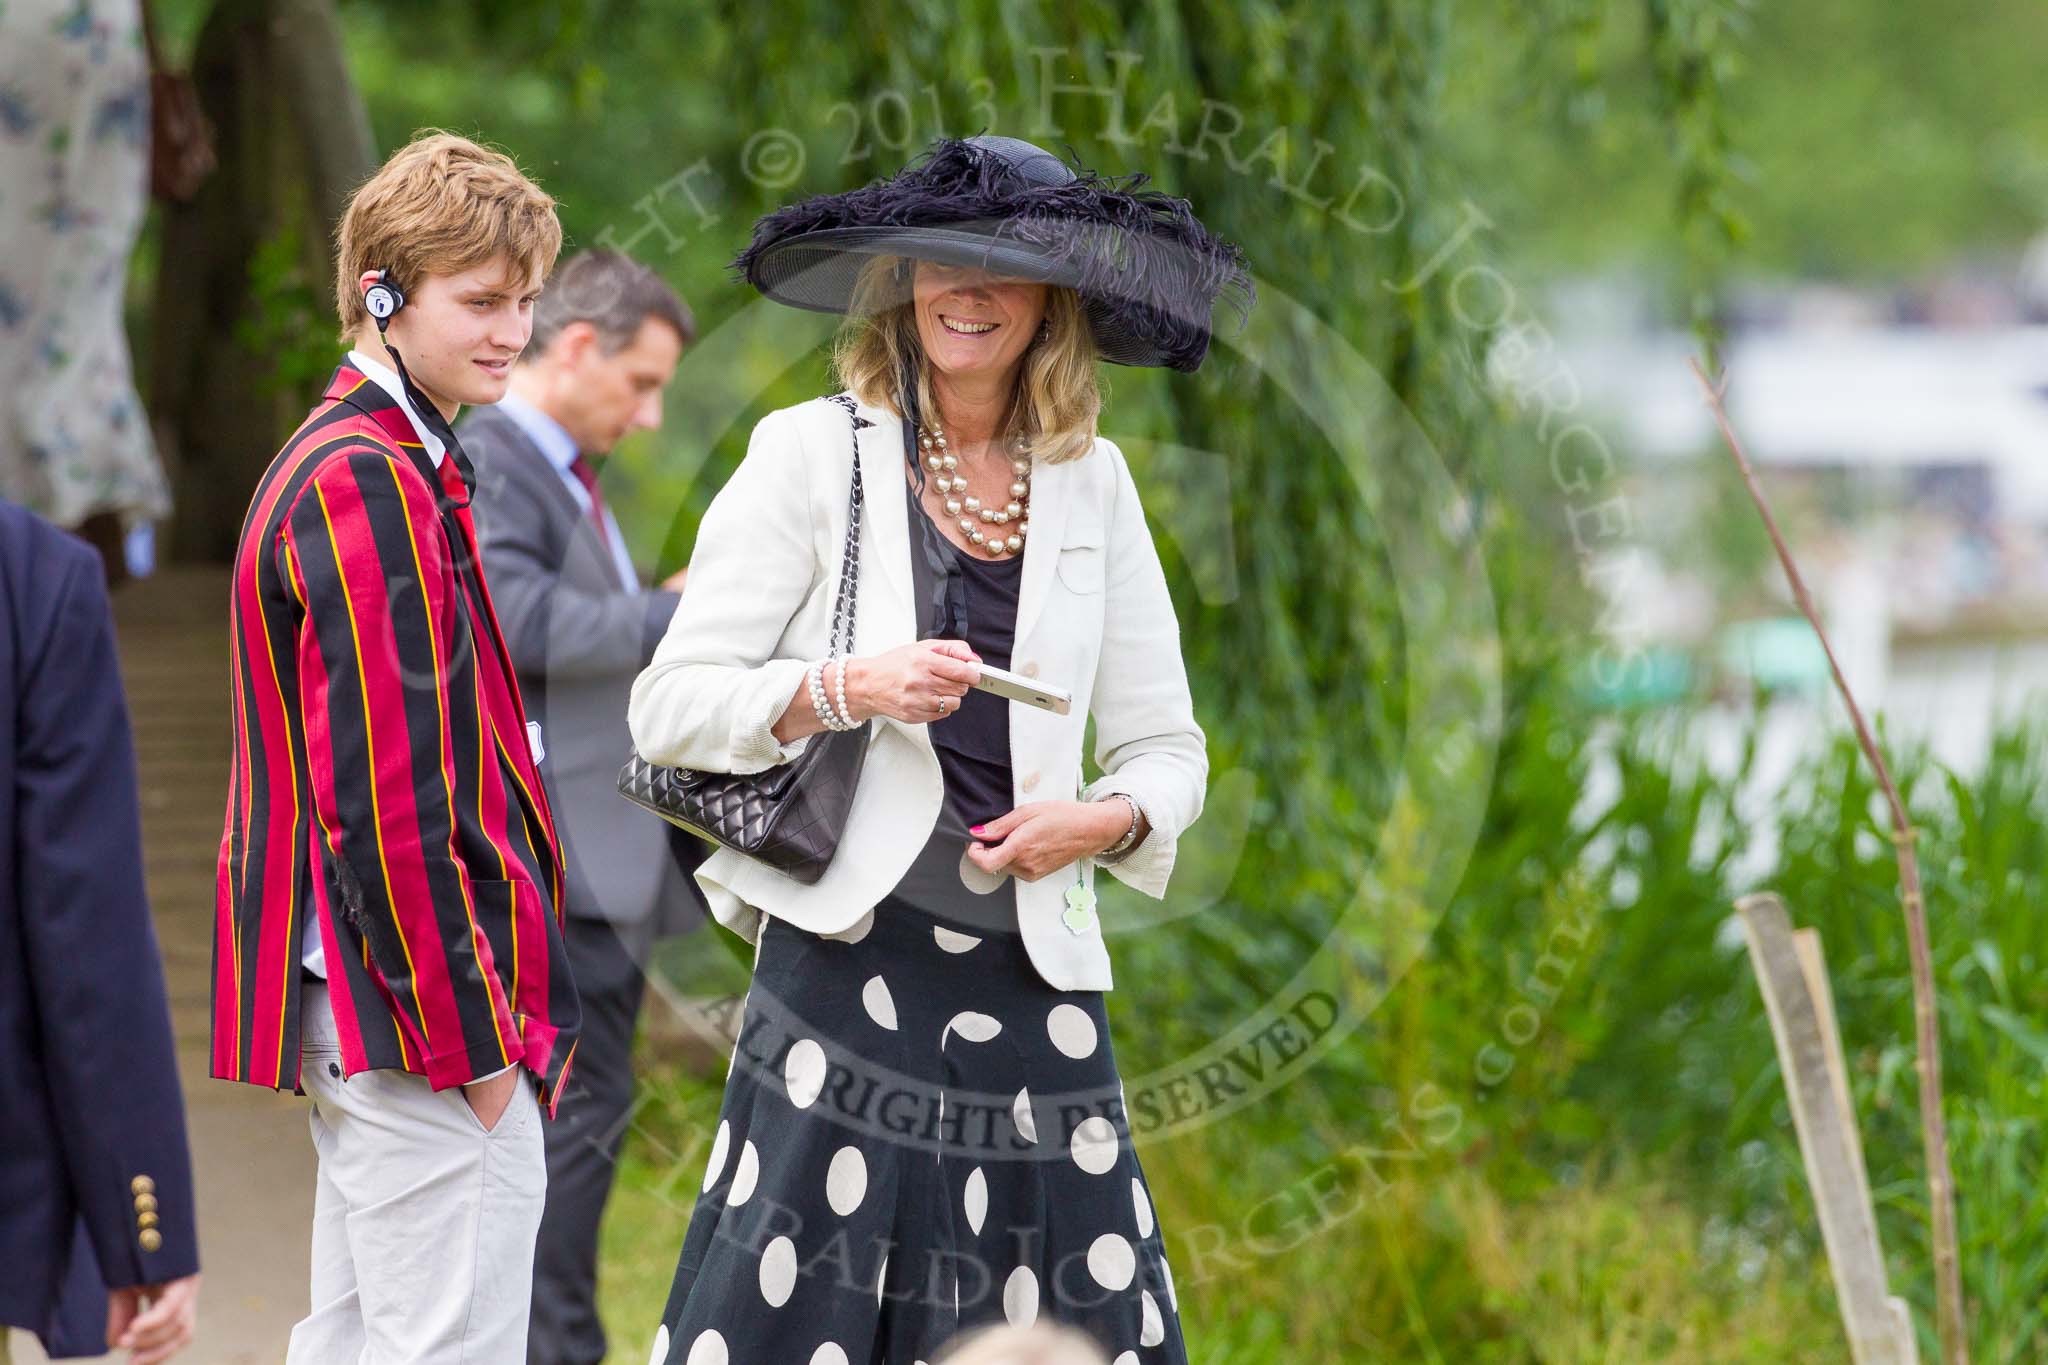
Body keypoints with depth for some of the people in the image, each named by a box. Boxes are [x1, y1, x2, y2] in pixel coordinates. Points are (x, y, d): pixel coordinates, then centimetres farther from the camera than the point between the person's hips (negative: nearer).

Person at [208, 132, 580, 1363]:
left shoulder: (331, 462, 17)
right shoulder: (377, 486, -16)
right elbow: (388, 796, -21)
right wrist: (473, 1033, -17)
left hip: (358, 997, 11)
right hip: (428, 1016, -11)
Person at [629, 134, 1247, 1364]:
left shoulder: (1092, 482, 12)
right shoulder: (814, 452, 2)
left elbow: (1167, 745, 17)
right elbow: (669, 705, -2)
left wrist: (1107, 819, -4)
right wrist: (842, 689, -17)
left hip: (1033, 973, 4)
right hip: (848, 954, -3)